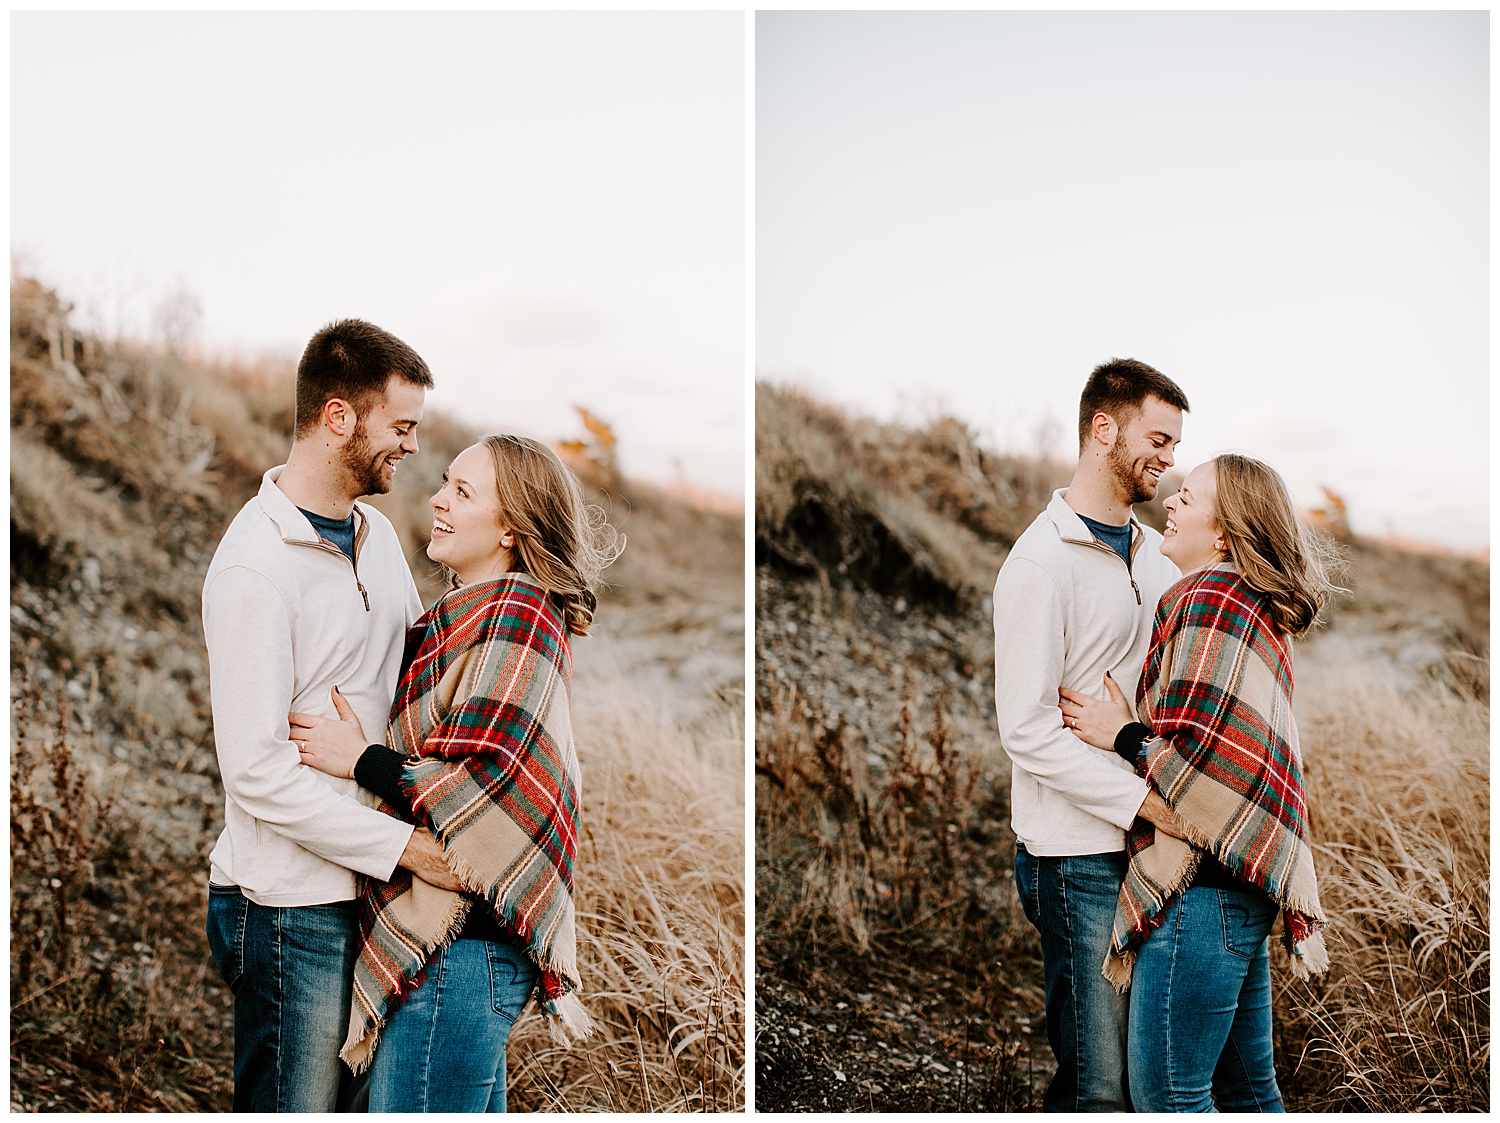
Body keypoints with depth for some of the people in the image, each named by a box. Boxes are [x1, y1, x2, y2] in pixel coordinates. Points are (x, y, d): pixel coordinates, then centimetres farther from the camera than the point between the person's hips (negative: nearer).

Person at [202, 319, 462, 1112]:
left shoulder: (377, 533, 9)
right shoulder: (254, 566, -19)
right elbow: (257, 771, -22)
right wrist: (406, 847, -20)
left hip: (371, 884, 8)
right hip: (290, 905, -8)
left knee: (356, 1098, 18)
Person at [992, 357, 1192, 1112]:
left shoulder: (1154, 552, 13)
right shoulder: (1042, 561, -11)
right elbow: (1028, 730, -16)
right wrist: (1148, 800, -20)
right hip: (1081, 854, -7)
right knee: (1100, 1085, -2)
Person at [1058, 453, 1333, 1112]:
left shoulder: (1210, 599, -14)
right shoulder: (1260, 608, 17)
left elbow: (1198, 756, -20)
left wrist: (1123, 735, -5)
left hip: (1201, 889, -10)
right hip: (1242, 887, 10)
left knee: (1164, 1096, -2)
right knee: (1244, 1089, 18)